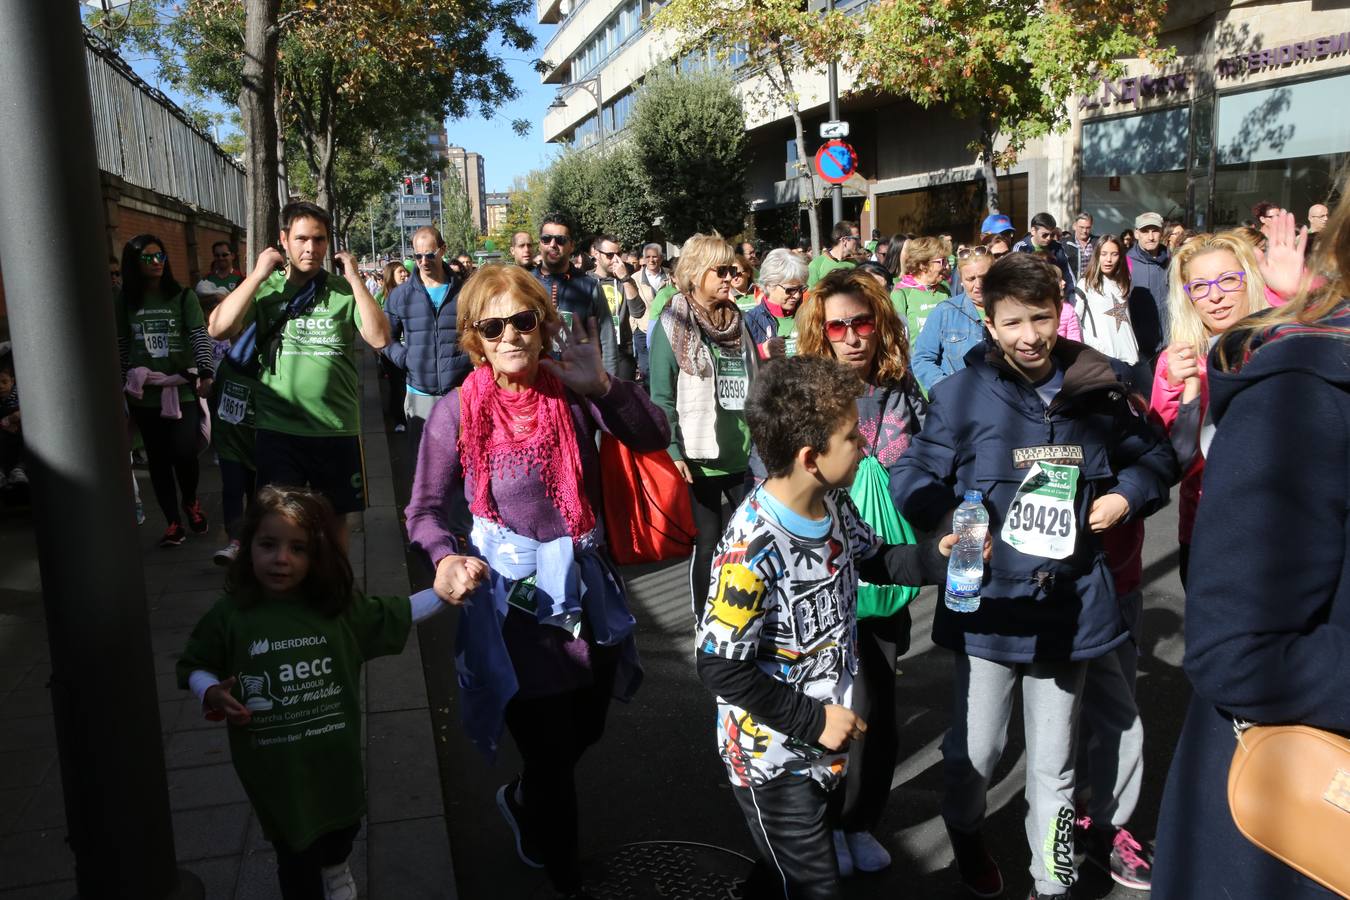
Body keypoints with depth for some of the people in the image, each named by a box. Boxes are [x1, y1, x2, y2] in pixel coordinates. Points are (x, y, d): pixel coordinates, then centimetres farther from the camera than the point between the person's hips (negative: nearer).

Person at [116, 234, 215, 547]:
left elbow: (200, 336, -8)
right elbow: (120, 347, 10)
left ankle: (190, 502, 19)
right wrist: (120, 385, 6)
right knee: (158, 458, 6)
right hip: (144, 393, 2)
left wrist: (206, 374, -21)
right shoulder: (124, 301, 7)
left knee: (184, 454, -12)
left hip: (182, 389, -2)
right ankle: (172, 522, 18)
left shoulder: (184, 296, 1)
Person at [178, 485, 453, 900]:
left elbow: (395, 617, 5)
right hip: (273, 768, -3)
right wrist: (211, 694, -17)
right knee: (296, 854, 12)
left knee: (343, 825, 28)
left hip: (337, 757, 3)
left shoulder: (340, 606, -10)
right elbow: (193, 665, 2)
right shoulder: (229, 616, -14)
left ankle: (334, 865, 61)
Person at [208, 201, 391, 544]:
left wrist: (355, 279, -12)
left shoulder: (343, 290, 1)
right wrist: (258, 274, -11)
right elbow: (218, 330, -11)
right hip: (277, 429, 0)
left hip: (337, 429, 0)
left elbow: (379, 338, -12)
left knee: (335, 517, 15)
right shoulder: (264, 288, 3)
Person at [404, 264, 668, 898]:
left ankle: (523, 801, 57)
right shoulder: (457, 412, -14)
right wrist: (446, 559, -27)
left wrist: (601, 384, -24)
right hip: (512, 596, -4)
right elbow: (424, 508, -7)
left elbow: (655, 436, -11)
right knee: (551, 752, 9)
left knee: (585, 729, 23)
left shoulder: (572, 393, -7)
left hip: (586, 587, 4)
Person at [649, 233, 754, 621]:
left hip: (745, 454, 5)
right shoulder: (672, 324, -3)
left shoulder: (738, 321, 13)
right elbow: (662, 396, -6)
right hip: (701, 456, -4)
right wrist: (674, 451, -14)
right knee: (708, 541, 5)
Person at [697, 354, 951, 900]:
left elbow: (873, 561, 15)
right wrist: (811, 721, -21)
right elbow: (719, 667, -26)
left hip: (824, 746, 8)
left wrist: (936, 557, -2)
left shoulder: (835, 506, -5)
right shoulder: (753, 548, -30)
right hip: (771, 759, -7)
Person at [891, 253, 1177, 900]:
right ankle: (965, 833, 44)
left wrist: (1124, 497, -3)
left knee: (1053, 765, 17)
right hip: (987, 603, -2)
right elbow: (912, 481, -4)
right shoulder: (961, 394, -8)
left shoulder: (1098, 390, 0)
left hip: (1070, 604, 2)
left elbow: (1155, 458, 15)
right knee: (974, 752, 11)